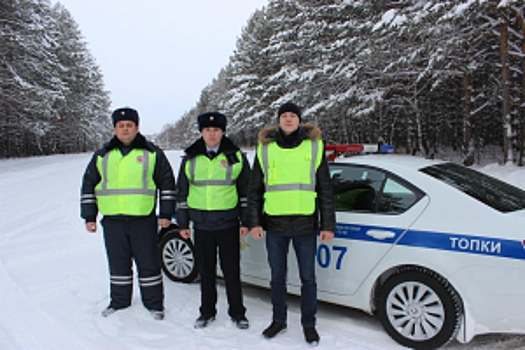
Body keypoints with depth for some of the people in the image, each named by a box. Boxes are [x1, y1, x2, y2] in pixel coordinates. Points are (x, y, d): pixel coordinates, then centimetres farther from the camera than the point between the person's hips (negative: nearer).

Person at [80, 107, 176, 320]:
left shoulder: (152, 153, 2)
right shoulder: (102, 156, 10)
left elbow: (167, 184, 4)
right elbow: (88, 187, 14)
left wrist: (166, 214, -1)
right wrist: (89, 217, 9)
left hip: (143, 220, -3)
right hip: (112, 221, 3)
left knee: (148, 264, 3)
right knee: (118, 264, 13)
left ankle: (154, 304, 17)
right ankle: (119, 302, 30)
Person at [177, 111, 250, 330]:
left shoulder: (236, 157, 1)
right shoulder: (190, 159, 7)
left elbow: (246, 191, 5)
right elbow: (182, 192, 11)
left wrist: (245, 221, 1)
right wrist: (183, 224, 9)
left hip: (228, 224, -2)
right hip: (201, 225, 2)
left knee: (232, 271, 5)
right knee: (206, 272, 12)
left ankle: (237, 313, 20)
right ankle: (207, 312, 27)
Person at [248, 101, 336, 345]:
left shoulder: (314, 147, 3)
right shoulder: (265, 148, 6)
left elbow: (325, 189, 5)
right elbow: (255, 189, 9)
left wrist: (328, 225, 1)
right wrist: (254, 222, 2)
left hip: (305, 224, -1)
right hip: (275, 225, 1)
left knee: (308, 278, 7)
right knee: (277, 277, 13)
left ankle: (309, 324, 25)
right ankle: (279, 320, 32)